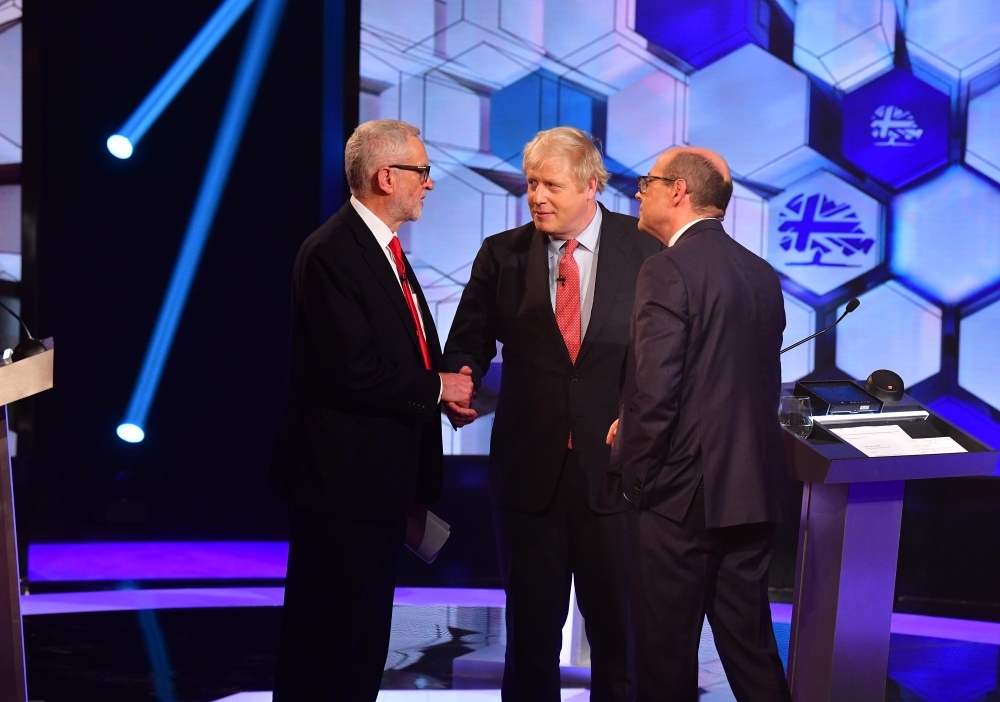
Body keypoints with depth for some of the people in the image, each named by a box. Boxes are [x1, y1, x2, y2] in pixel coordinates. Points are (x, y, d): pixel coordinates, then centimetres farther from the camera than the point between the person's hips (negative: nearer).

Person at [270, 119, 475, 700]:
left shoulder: (384, 249, 14)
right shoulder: (331, 253, -17)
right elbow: (353, 370, -24)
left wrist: (449, 384, 2)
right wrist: (438, 388, -12)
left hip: (383, 478, 10)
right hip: (342, 481, -10)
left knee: (366, 637, 16)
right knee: (323, 638, -2)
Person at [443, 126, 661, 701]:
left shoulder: (645, 250, -1)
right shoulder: (502, 254, 3)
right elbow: (470, 340, 7)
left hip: (613, 464, -1)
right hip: (528, 468, 1)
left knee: (617, 626, 7)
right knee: (531, 627, 10)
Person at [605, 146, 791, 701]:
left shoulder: (668, 271, -14)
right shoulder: (761, 274, 8)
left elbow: (654, 392, -20)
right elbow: (767, 386, 13)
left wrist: (633, 473, -5)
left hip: (678, 491, -7)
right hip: (752, 489, 7)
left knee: (666, 654, 4)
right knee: (751, 643, 14)